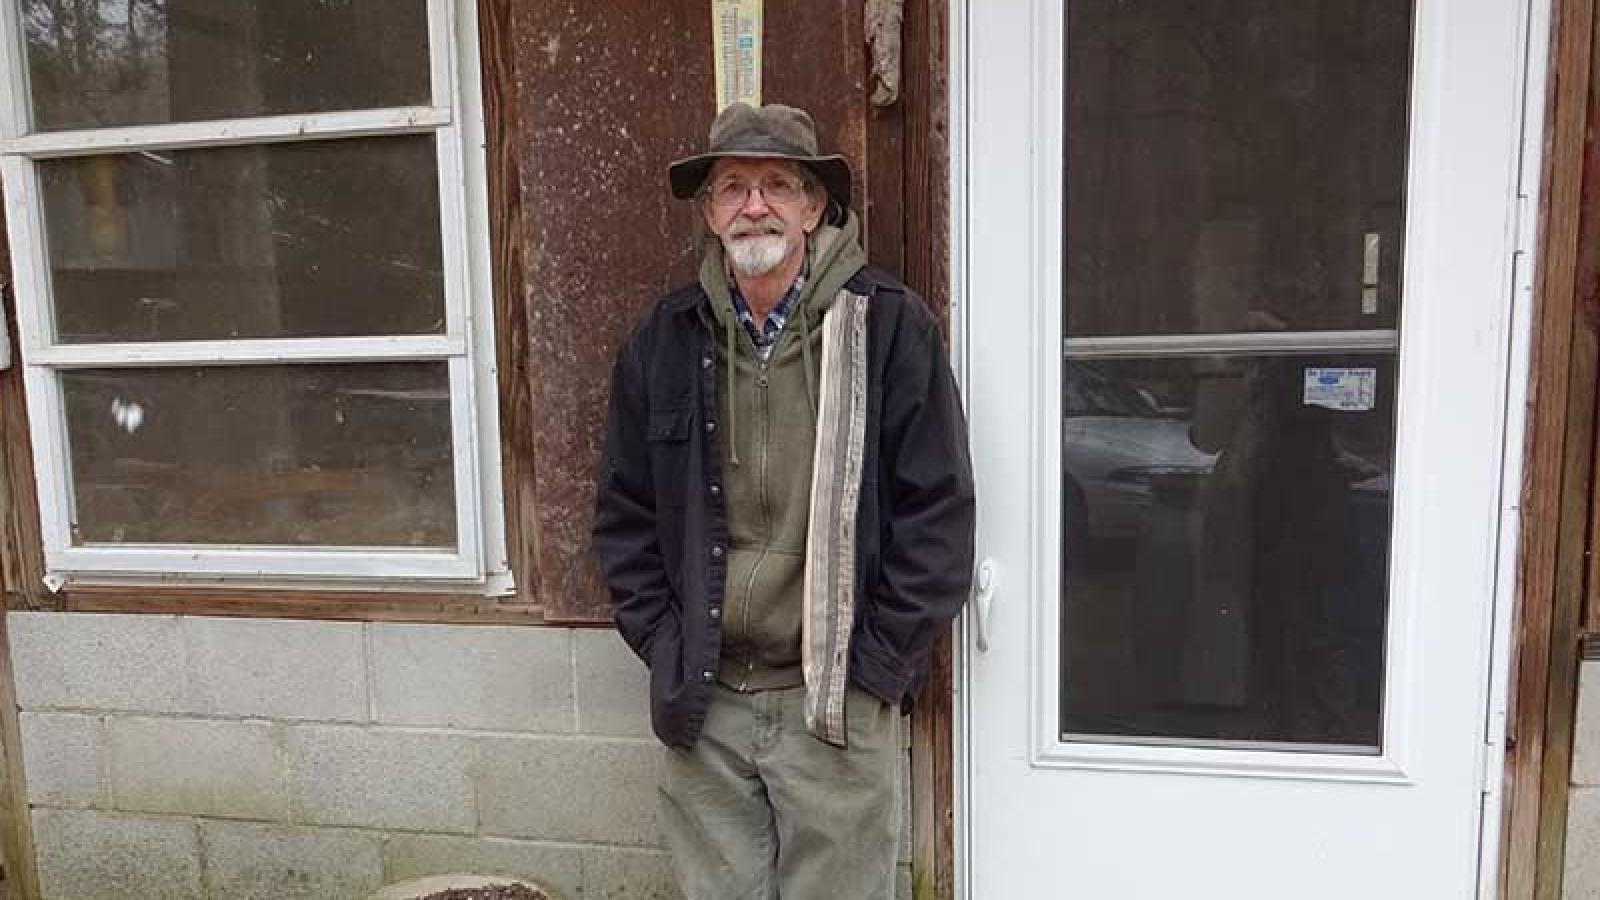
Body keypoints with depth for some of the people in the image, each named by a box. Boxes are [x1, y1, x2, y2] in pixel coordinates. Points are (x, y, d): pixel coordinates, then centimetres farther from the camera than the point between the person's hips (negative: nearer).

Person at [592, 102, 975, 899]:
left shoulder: (889, 327, -6)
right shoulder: (665, 339, 3)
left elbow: (938, 511, -6)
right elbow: (624, 513, 9)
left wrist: (879, 662, -7)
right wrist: (665, 650, 2)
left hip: (839, 704, -2)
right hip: (703, 705, 3)